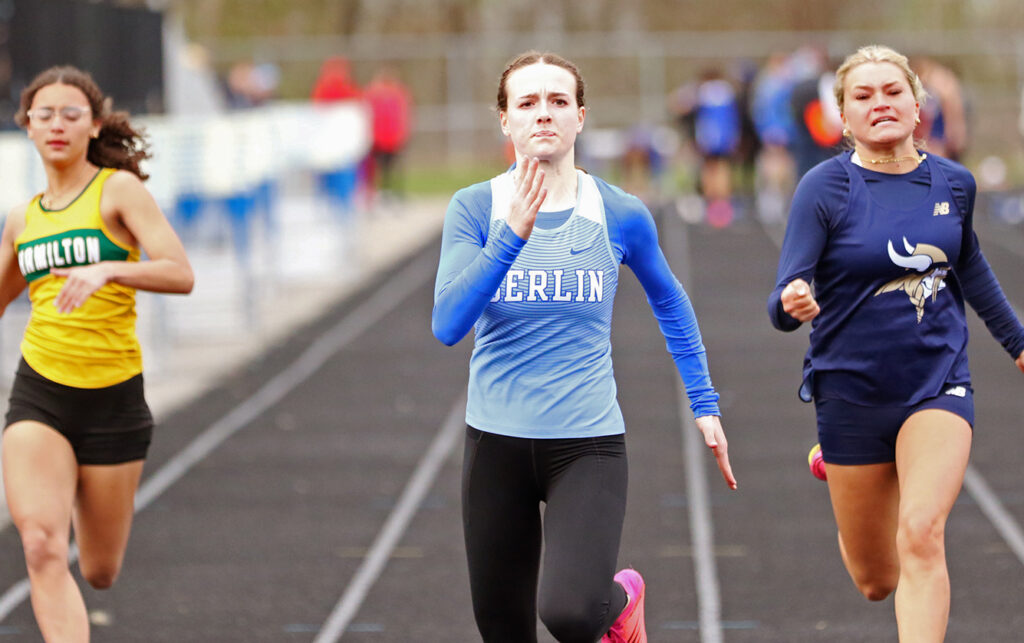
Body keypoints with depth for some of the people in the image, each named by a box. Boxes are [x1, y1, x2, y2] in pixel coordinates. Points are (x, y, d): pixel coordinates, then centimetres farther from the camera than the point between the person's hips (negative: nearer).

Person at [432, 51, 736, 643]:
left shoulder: (621, 216, -2)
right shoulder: (475, 209, -4)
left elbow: (669, 303, 16)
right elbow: (448, 325, -17)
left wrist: (705, 405, 14)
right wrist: (512, 238, -27)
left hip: (588, 443, -2)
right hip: (497, 442, 2)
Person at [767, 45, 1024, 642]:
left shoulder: (954, 183, -1)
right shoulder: (825, 188, -12)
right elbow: (784, 305, -18)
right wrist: (792, 303, -42)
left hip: (938, 384, 1)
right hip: (852, 390, -1)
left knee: (921, 536, -23)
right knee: (876, 581, 11)